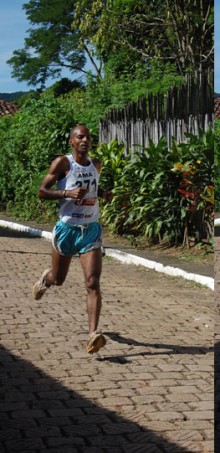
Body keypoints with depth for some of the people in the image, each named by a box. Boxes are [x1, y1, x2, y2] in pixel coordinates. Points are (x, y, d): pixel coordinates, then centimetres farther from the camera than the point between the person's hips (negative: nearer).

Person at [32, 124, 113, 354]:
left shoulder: (96, 164, 8)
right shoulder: (63, 163, -8)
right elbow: (42, 191, -11)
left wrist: (103, 194, 7)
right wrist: (68, 193, -26)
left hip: (91, 230, 2)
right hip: (67, 229, -2)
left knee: (93, 283, -13)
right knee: (58, 278, 17)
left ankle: (93, 335, -19)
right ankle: (45, 278, 56)